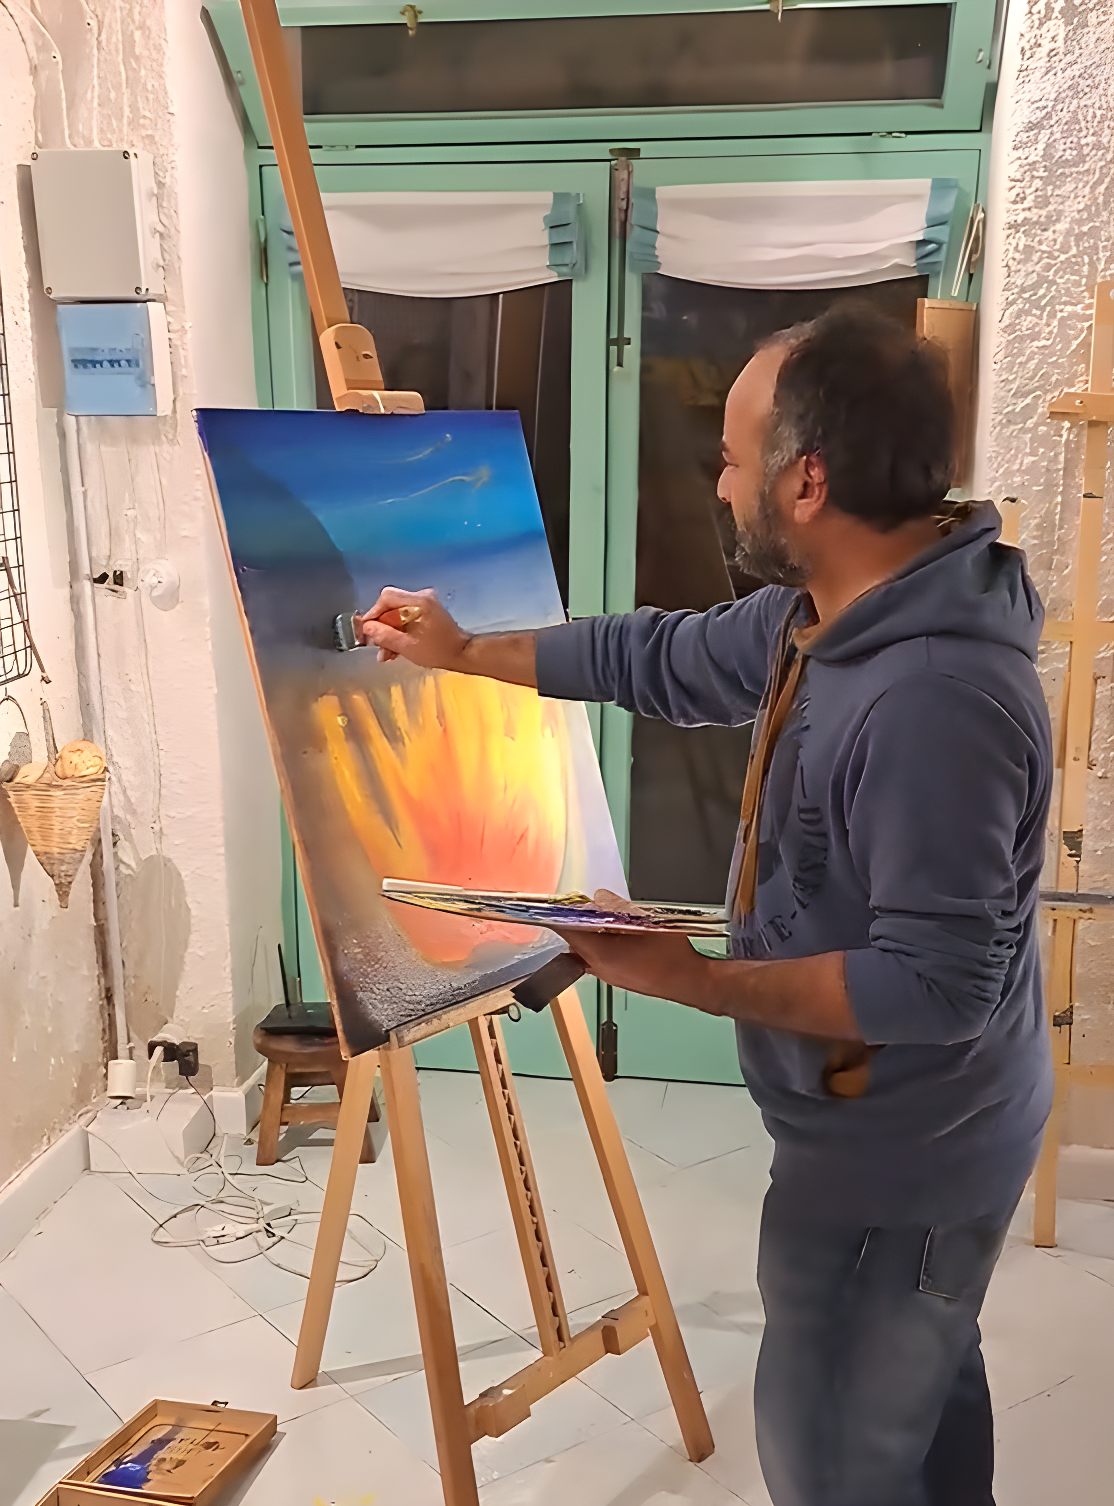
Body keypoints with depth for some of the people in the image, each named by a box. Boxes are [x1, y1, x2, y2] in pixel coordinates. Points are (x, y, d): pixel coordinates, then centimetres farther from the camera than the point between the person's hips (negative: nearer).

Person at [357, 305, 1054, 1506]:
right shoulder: (829, 611, -3)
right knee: (923, 1392, 30)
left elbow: (937, 980, -33)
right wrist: (463, 655, 13)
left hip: (898, 1156, -9)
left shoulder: (935, 698, -35)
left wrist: (689, 980, -28)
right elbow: (664, 659, 9)